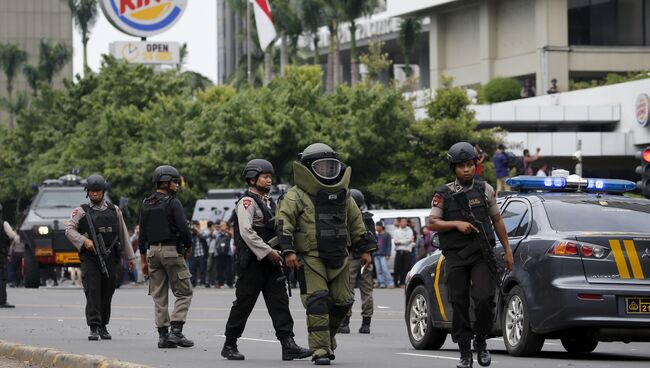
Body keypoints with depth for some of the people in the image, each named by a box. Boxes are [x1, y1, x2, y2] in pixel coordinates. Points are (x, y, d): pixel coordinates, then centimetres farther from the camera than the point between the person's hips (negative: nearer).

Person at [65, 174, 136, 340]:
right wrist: (84, 241, -19)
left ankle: (103, 326, 15)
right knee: (92, 292, -11)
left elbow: (123, 234, 16)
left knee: (107, 293, 4)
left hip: (110, 258, 3)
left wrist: (130, 256, 13)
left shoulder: (114, 211, 14)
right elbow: (69, 230, -4)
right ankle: (94, 328, -14)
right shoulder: (81, 211, 5)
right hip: (90, 258, -3)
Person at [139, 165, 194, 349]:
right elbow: (184, 228, -15)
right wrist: (188, 247, 4)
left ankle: (163, 335, 6)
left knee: (159, 296, 9)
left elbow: (142, 234, 12)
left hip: (153, 251, 6)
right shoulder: (172, 203, -9)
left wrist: (144, 260, 15)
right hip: (172, 251, -6)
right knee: (184, 293, 1)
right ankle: (176, 331, -11)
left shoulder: (146, 204, 11)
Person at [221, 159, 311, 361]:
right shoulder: (247, 202, -9)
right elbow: (246, 232, -20)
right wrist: (268, 252, -21)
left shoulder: (269, 202, 19)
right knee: (243, 304, -1)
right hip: (253, 261, -8)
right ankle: (229, 346, 10)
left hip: (270, 261, 8)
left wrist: (278, 252, 15)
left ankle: (288, 345, -9)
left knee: (279, 302, -2)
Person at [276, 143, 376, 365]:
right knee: (317, 301, -14)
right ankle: (320, 350, -14)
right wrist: (288, 250, -18)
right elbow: (284, 222, -8)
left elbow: (356, 222, 24)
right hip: (310, 257, -6)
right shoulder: (297, 195, -2)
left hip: (338, 258, 6)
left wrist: (364, 249, 20)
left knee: (342, 302, 6)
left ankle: (328, 340, 27)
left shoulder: (342, 195, 16)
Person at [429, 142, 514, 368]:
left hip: (482, 253, 0)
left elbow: (497, 220, 15)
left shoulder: (485, 190, 8)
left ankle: (481, 341, 6)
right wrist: (456, 224, -13)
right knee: (459, 304, 0)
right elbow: (432, 224, 2)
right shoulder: (443, 195, 5)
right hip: (455, 256, 0)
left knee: (485, 298, -16)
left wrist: (507, 250, 15)